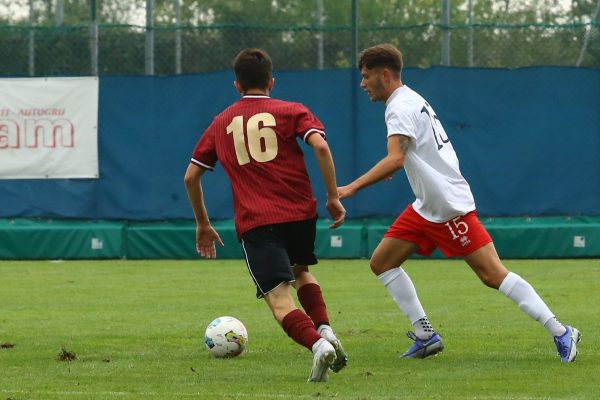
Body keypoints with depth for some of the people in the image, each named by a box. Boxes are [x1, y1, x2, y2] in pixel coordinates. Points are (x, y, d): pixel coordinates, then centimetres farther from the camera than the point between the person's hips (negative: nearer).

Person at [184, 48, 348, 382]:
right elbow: (320, 146, -10)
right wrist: (333, 196, -3)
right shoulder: (291, 111, 9)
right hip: (301, 213, 1)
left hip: (255, 223, -1)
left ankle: (318, 344, -35)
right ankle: (326, 332, 7)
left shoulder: (221, 123, 17)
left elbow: (191, 176, 20)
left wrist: (203, 224, 31)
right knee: (301, 271, 30)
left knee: (280, 301, -7)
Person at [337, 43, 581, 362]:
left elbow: (395, 159, -31)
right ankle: (425, 335, 10)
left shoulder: (401, 107, -17)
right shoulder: (411, 100, 14)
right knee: (382, 262, 8)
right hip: (426, 207, 11)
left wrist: (353, 187, -33)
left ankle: (561, 333, -9)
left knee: (493, 274, -12)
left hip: (450, 206, -11)